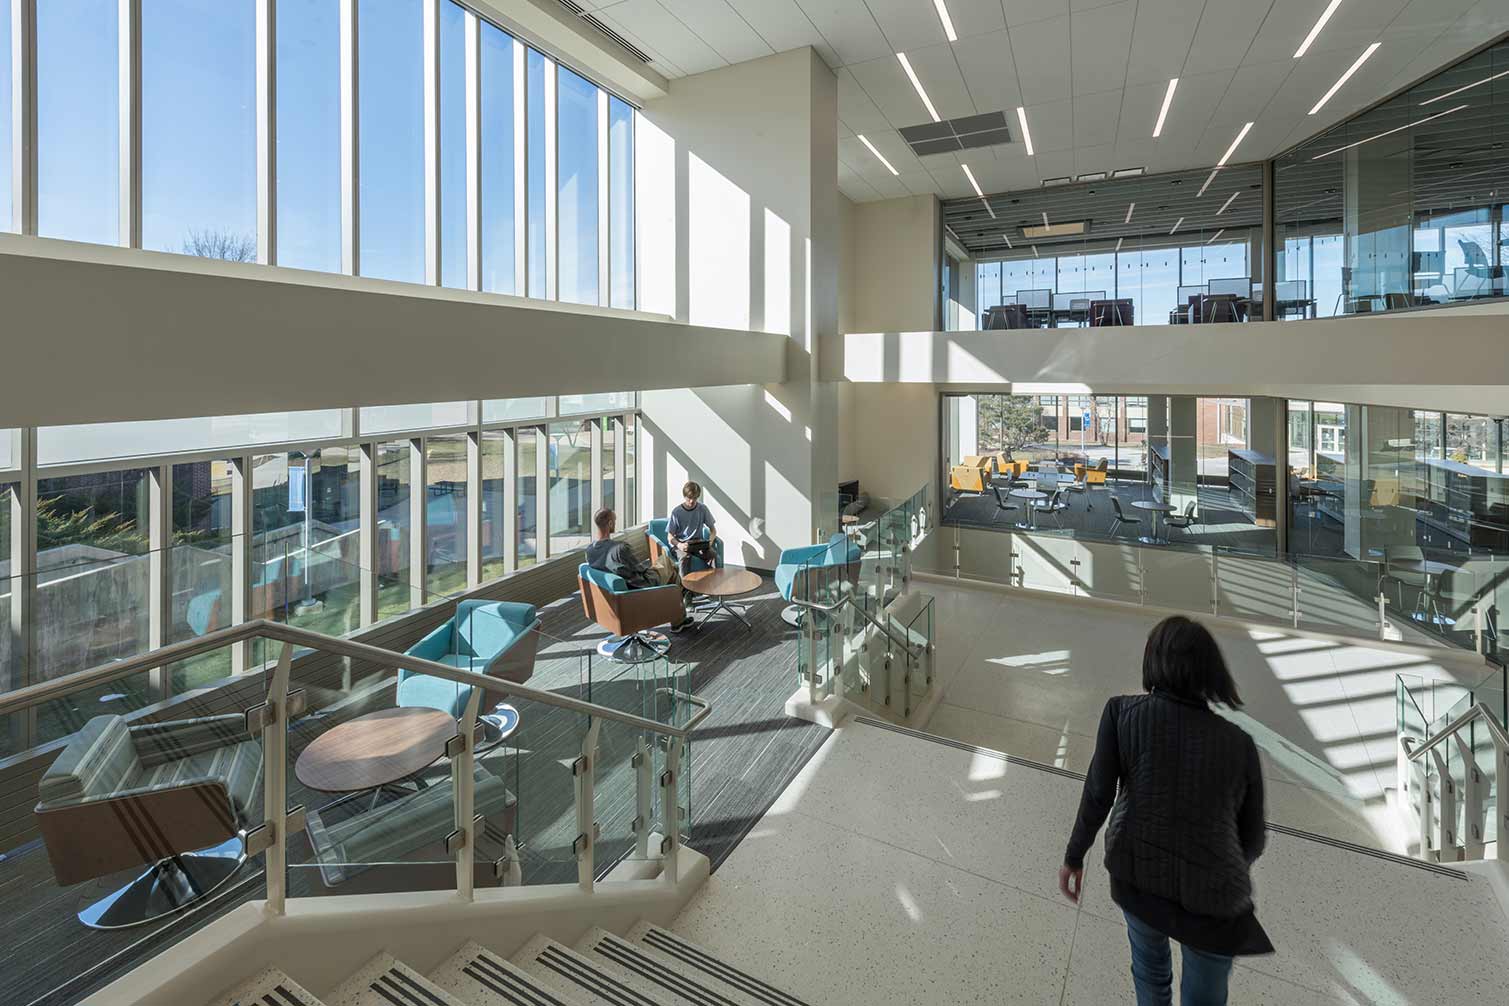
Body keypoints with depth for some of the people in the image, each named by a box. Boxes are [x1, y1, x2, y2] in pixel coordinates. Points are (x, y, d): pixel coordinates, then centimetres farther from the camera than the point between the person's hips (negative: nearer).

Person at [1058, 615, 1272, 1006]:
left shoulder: (1122, 711, -9)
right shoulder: (1240, 743, -4)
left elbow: (1098, 795, -9)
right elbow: (1252, 839, 5)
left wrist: (1074, 857, 5)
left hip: (1136, 874, 0)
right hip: (1212, 898, 0)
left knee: (1150, 968, 28)